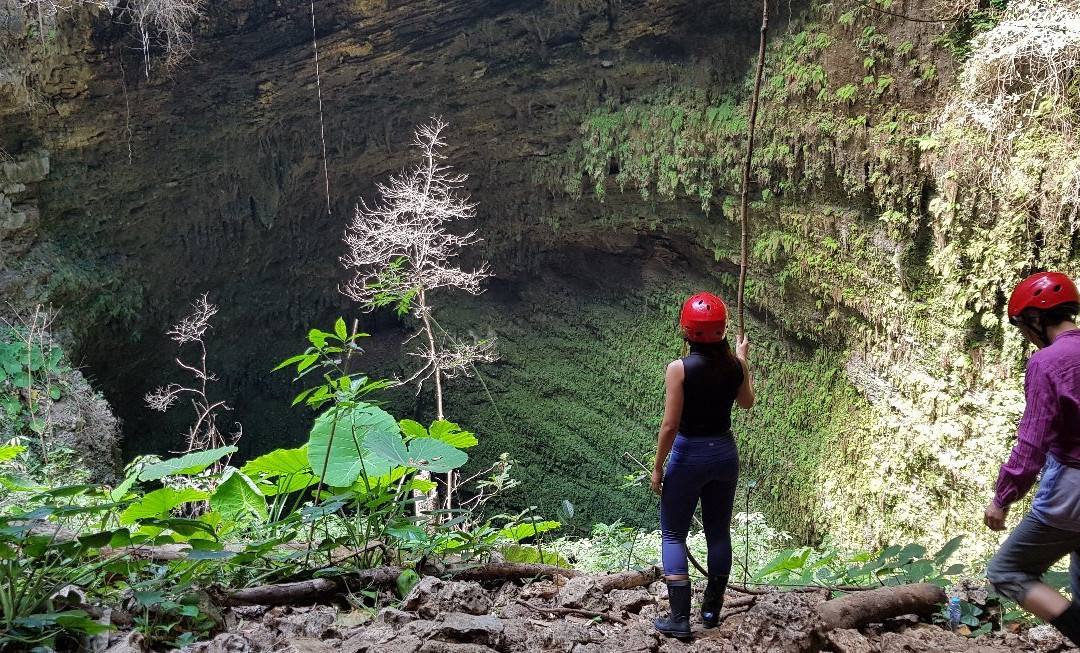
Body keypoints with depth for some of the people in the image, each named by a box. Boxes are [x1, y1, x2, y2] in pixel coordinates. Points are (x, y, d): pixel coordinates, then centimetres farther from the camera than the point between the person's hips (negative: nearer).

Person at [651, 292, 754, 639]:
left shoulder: (679, 369, -18)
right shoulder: (733, 365, -4)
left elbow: (670, 425, -18)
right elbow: (747, 402, 16)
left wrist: (657, 467, -7)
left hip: (688, 454, -5)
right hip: (724, 453, 5)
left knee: (673, 535, 6)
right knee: (719, 533, 16)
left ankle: (680, 618, 3)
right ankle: (712, 611, 26)